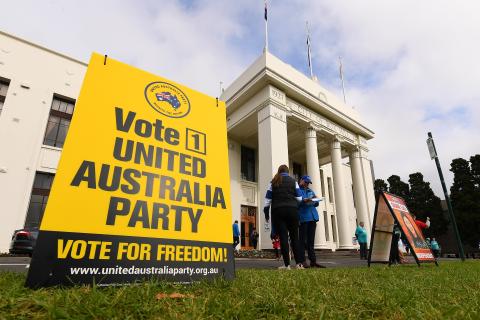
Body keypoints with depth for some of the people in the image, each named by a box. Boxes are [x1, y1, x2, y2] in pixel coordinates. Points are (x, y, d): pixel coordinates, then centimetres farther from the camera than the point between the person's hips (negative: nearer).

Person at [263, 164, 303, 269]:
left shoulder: (273, 182, 9)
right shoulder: (293, 181, 8)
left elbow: (268, 198, 5)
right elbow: (299, 198, 3)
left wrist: (266, 212, 9)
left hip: (278, 211, 0)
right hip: (292, 210, 1)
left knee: (283, 237, -2)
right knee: (294, 236, 7)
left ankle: (287, 264, -3)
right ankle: (299, 263, 4)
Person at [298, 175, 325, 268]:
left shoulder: (310, 191, 23)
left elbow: (317, 204, 20)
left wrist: (315, 200, -2)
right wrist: (304, 201, -22)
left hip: (312, 217, 6)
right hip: (303, 217, -6)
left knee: (311, 240, 8)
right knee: (302, 240, -5)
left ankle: (313, 261, 11)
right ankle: (302, 261, -2)